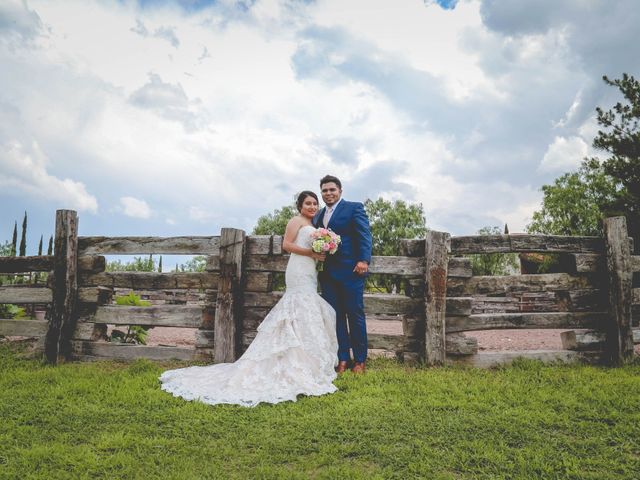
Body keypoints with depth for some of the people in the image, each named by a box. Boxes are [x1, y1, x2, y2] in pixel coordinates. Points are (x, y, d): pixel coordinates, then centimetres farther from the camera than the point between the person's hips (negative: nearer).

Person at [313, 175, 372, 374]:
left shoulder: (354, 208, 1)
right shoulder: (318, 216, 20)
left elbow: (364, 235, -8)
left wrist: (364, 260, -20)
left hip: (350, 270, -6)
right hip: (327, 273, 6)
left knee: (355, 314, 0)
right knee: (335, 316, 6)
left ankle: (360, 361, 10)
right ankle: (343, 359, 13)